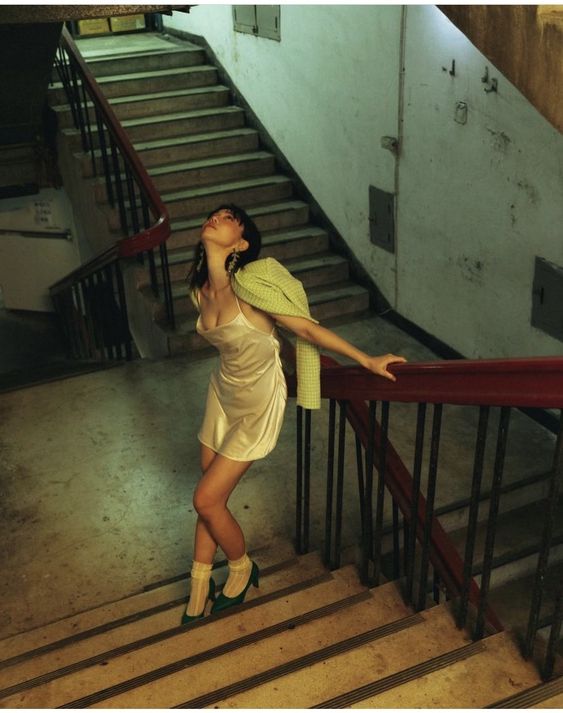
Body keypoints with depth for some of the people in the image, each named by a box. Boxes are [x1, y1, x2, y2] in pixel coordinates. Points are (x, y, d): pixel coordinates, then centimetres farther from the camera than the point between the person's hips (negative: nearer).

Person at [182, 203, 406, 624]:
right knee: (212, 497, 14)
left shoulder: (250, 286, -28)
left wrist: (367, 361, -19)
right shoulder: (200, 290, -5)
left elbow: (308, 328, -22)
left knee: (207, 499, -2)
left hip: (258, 403, -6)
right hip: (223, 392, 6)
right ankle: (200, 585, 33)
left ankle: (243, 569, 27)